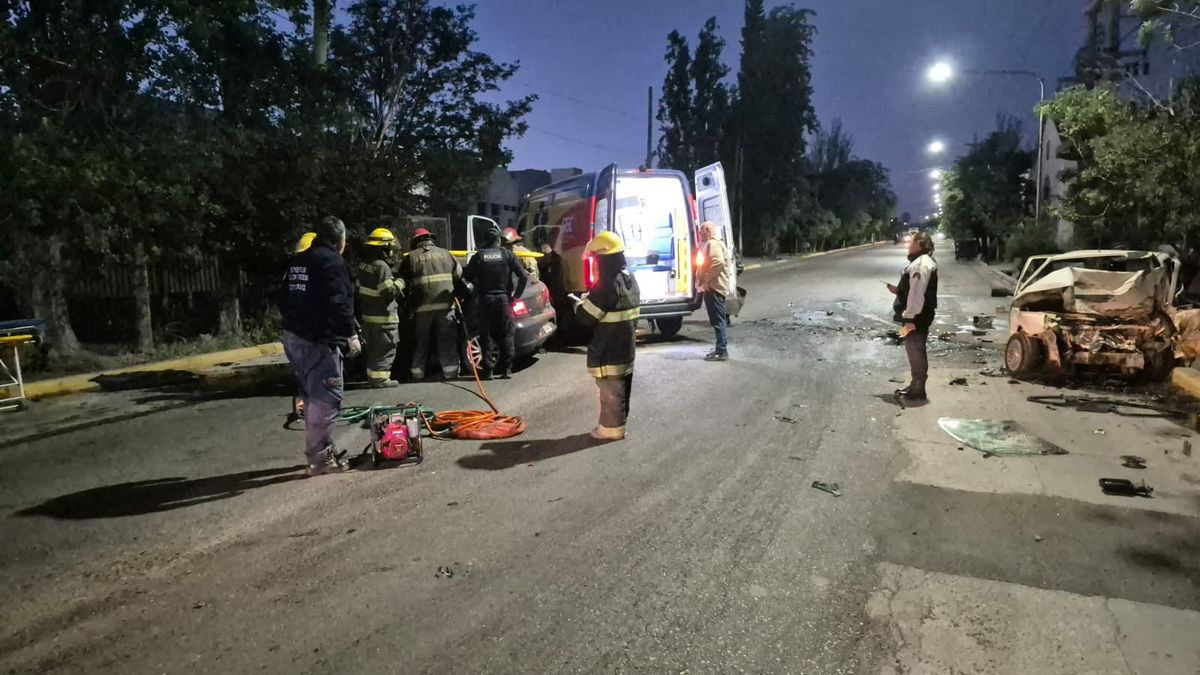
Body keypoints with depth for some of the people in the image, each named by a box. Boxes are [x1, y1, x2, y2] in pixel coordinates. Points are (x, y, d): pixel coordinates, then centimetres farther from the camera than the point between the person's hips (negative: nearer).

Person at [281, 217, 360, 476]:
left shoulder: (297, 262, 18)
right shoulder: (332, 261, -11)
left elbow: (288, 300, 22)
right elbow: (338, 304, -19)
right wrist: (350, 334, -16)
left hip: (293, 335, 10)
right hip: (318, 338, -10)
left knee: (314, 396, 17)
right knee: (326, 397, -7)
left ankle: (320, 450, 25)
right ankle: (319, 457, -7)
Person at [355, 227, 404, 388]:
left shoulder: (364, 263, 9)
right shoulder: (382, 266, -20)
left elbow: (358, 288, 18)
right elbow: (389, 292, -23)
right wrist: (400, 283, -7)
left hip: (368, 314, 9)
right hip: (383, 316, -9)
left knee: (373, 348, 18)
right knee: (385, 349, -3)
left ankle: (372, 375, 26)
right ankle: (380, 378, -2)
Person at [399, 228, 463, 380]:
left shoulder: (411, 258, 4)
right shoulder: (445, 253, 9)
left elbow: (403, 283, 5)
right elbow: (459, 275, 12)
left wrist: (407, 304, 17)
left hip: (422, 307, 0)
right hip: (445, 305, 0)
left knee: (421, 342, 10)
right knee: (448, 342, 6)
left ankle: (417, 373, 14)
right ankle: (450, 372, 5)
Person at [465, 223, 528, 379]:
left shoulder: (479, 256, 0)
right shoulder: (507, 254, 2)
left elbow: (467, 276, 0)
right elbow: (523, 276, -4)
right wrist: (516, 294, 4)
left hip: (484, 299, 0)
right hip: (504, 298, 1)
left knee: (486, 336, 6)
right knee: (505, 335, 9)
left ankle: (488, 370, 5)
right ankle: (507, 369, 7)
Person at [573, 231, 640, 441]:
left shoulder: (609, 284, -25)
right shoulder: (629, 279, 6)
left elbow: (585, 316, -21)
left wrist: (578, 303, -1)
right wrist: (590, 299, 15)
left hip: (608, 350, -9)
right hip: (625, 346, 9)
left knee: (610, 390, 3)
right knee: (621, 388, 18)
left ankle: (611, 428, 13)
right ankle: (618, 423, 30)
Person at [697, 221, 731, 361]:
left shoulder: (713, 244, -13)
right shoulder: (713, 243, 21)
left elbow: (719, 262, -29)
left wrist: (707, 280, -24)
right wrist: (705, 282, 18)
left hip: (714, 288, -11)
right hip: (713, 287, 11)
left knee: (718, 320, -10)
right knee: (719, 319, 14)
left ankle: (721, 351, -9)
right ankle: (721, 348, 20)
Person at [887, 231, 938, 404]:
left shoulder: (921, 263, -18)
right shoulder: (919, 262, 15)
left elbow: (918, 292, -24)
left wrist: (909, 317, -24)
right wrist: (897, 290, 13)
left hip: (917, 317, -11)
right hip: (915, 316, 11)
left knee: (916, 352, -4)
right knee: (914, 351, 18)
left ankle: (918, 393, 2)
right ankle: (915, 387, 29)